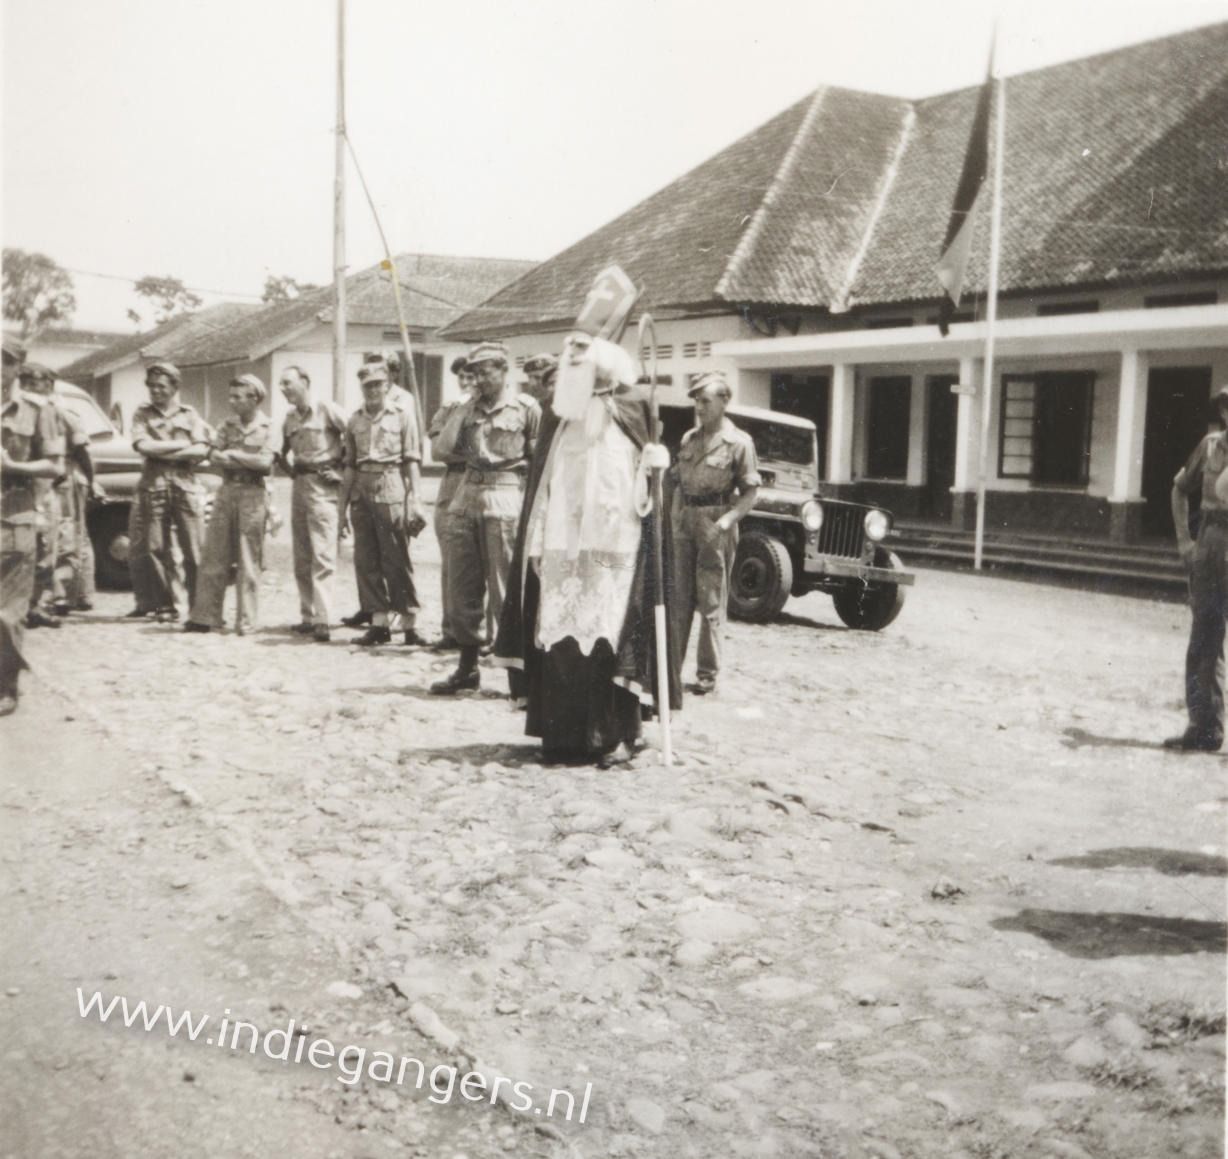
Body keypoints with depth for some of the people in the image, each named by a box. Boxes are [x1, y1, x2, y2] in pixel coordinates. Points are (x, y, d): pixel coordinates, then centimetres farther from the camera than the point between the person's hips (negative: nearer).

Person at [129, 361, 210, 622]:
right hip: (153, 485, 1)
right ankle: (165, 605, 8)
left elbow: (201, 451, -1)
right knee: (155, 548, 0)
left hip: (186, 485, -1)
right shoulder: (143, 414, 13)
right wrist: (182, 445, -3)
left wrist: (162, 452, -6)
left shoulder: (190, 415, 12)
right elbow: (142, 445, -4)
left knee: (193, 551, -6)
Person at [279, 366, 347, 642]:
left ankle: (321, 620, -16)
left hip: (322, 484, -8)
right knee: (301, 557, 9)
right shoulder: (290, 417, 15)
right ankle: (307, 616, 16)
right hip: (299, 484, 8)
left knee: (322, 554, -13)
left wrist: (341, 466, -7)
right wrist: (289, 467, 13)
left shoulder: (326, 409, -7)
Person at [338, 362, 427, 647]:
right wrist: (342, 505, 13)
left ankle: (409, 623, 4)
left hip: (391, 492, -4)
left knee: (397, 560, -4)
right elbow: (350, 465, 16)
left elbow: (411, 462, 0)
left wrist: (415, 501, -7)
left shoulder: (403, 416, 2)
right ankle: (380, 622, 12)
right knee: (365, 560, 4)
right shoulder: (354, 420, 12)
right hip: (362, 493, 4)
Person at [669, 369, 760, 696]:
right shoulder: (689, 438, 11)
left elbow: (751, 492, -8)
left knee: (711, 601, -1)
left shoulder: (738, 442, -6)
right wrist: (675, 517, 9)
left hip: (716, 524, -5)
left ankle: (707, 673, 5)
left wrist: (725, 521, -19)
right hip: (686, 520, 6)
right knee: (679, 597, 9)